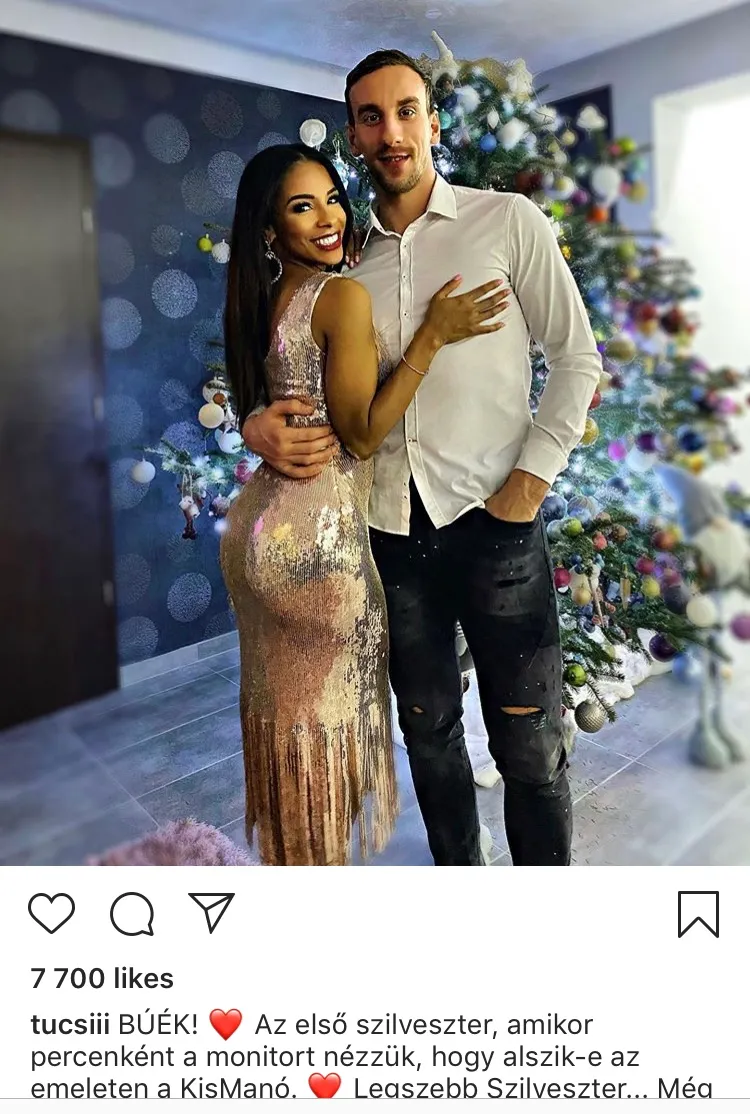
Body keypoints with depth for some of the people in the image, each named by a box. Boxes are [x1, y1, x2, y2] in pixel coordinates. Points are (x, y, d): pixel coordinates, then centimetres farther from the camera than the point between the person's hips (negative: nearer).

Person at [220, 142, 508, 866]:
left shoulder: (261, 298, 11)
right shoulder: (345, 296, -14)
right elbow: (362, 432, -17)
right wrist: (434, 335, -15)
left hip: (259, 521, 9)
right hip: (315, 536, -9)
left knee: (280, 700, 21)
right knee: (323, 713, 9)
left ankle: (285, 855, 42)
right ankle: (322, 858, 29)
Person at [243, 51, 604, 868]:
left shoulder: (509, 223, 2)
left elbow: (577, 359, 1)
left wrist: (530, 481, -8)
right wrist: (259, 423, -9)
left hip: (494, 523, -3)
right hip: (392, 528, 3)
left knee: (529, 747, 6)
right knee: (428, 731, 17)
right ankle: (457, 875, 39)